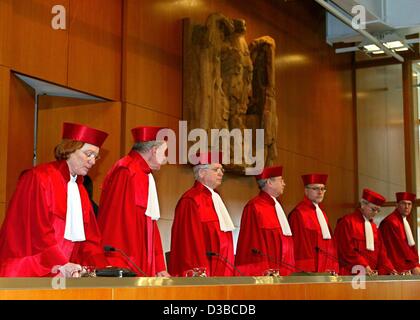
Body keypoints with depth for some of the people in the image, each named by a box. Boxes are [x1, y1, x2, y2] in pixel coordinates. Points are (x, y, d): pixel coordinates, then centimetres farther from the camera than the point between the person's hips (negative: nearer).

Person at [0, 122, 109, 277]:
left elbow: (89, 237, 11)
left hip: (66, 275, 7)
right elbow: (36, 229, -17)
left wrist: (101, 269, -4)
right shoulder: (39, 178, -8)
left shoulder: (80, 190, 16)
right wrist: (61, 264, -25)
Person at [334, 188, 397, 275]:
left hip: (372, 274, 7)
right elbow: (347, 249, -12)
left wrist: (389, 269, -2)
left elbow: (381, 252, 14)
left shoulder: (373, 226, 18)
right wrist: (364, 267, -18)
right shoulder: (347, 222, -5)